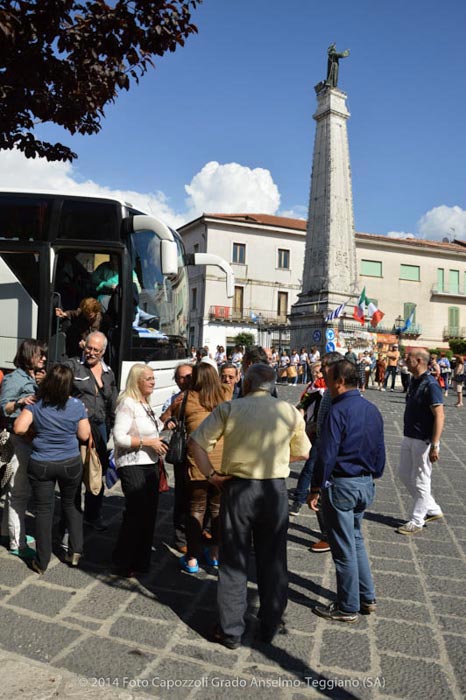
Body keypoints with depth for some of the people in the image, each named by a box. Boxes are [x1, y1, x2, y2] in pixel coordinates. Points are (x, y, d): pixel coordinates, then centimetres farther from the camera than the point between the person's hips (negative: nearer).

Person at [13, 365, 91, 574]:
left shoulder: (35, 405, -9)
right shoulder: (77, 406, -8)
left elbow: (19, 428, -16)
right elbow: (84, 435, -3)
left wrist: (23, 410, 3)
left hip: (41, 465, 0)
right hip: (70, 463, 1)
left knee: (43, 510, 9)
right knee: (72, 505, 20)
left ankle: (41, 562, 18)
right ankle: (75, 551, 22)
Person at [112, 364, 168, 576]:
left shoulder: (146, 404, 14)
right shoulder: (127, 404, -13)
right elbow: (119, 437, -19)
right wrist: (148, 442, -18)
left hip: (150, 464, 8)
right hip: (132, 465, -8)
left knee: (149, 514, 11)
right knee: (136, 513, -5)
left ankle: (141, 561, 25)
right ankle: (123, 564, 13)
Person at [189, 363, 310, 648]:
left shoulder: (230, 408, -6)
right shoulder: (290, 411, 0)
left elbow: (197, 442, -9)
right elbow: (302, 453, 9)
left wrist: (211, 474, -2)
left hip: (238, 488, -1)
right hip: (275, 489, 2)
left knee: (234, 561, 11)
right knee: (273, 561, 17)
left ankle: (231, 631, 22)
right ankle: (270, 627, 31)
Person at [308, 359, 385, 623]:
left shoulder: (338, 411, -19)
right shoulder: (373, 410, 4)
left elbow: (327, 455, -20)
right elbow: (380, 450, 11)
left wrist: (316, 489, -11)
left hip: (340, 485, -8)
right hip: (366, 483, 8)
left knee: (344, 547, 6)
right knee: (356, 539, 24)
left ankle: (348, 608, 20)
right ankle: (367, 597, 32)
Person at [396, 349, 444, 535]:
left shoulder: (430, 385, -20)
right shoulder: (414, 381, 8)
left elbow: (439, 416, -22)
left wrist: (434, 446, -25)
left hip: (423, 441, -9)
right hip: (409, 438, 9)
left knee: (420, 481, 3)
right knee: (404, 474, 17)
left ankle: (416, 522, 19)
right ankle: (432, 510, 31)